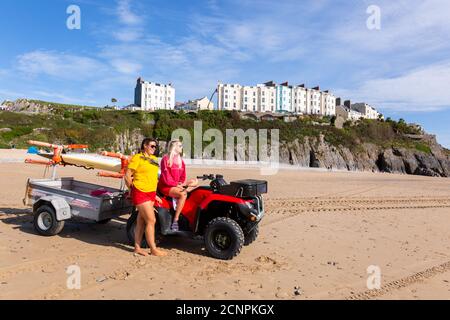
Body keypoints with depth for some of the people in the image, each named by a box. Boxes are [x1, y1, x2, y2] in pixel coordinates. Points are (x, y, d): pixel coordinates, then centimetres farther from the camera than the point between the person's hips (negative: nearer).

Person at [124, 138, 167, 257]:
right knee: (151, 220, -7)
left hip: (151, 193, 7)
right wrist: (132, 189, -2)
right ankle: (153, 249, 3)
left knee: (141, 221, 13)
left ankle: (137, 248, 22)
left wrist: (154, 194, 19)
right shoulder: (137, 158, -9)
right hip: (140, 193, -7)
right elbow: (127, 176, -10)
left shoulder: (154, 159, 14)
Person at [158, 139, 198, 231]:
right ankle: (175, 221, -30)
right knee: (183, 195, -32)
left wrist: (181, 183, -2)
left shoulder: (181, 160, 15)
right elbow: (165, 177, -14)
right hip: (166, 186, -7)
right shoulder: (166, 159, -7)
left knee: (195, 182, -3)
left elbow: (183, 176, 17)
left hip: (177, 185, 8)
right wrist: (176, 184, -18)